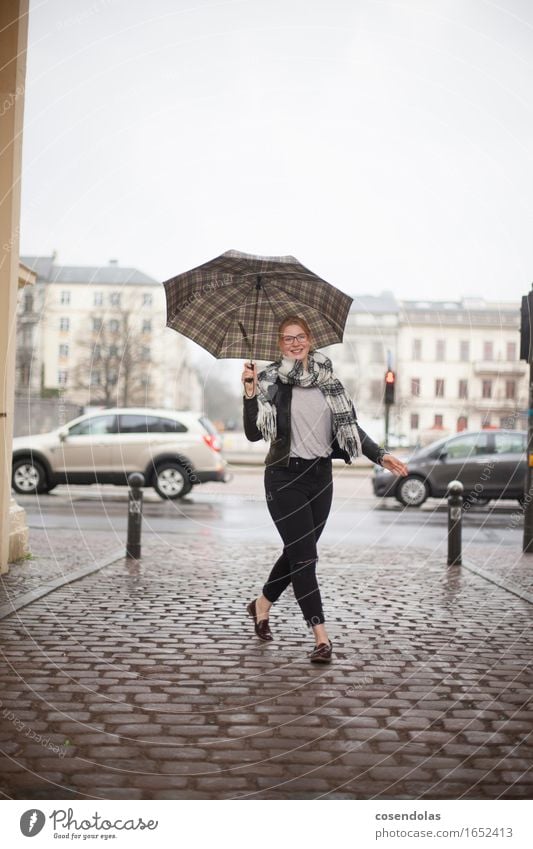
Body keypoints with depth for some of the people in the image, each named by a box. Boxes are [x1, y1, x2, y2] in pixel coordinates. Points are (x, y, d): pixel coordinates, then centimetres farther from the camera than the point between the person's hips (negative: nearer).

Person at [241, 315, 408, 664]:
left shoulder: (327, 379, 7)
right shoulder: (271, 380, -5)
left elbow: (350, 425, 10)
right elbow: (254, 433, -11)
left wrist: (380, 455, 1)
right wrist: (250, 392, -22)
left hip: (321, 476, 5)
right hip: (285, 477, -5)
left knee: (297, 551, 15)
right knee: (304, 556, -7)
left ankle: (262, 605, 39)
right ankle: (322, 637, -3)